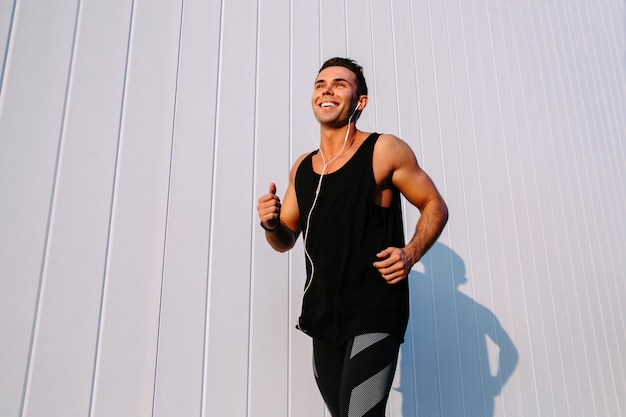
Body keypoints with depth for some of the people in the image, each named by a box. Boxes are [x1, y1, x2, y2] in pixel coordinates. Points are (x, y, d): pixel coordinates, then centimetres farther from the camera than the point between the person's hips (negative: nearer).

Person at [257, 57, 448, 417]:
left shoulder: (385, 151, -3)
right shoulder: (302, 167, 10)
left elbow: (435, 207, 3)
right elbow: (286, 240, 17)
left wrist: (410, 254, -14)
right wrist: (271, 224, -6)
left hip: (375, 311, -5)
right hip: (323, 319, 6)